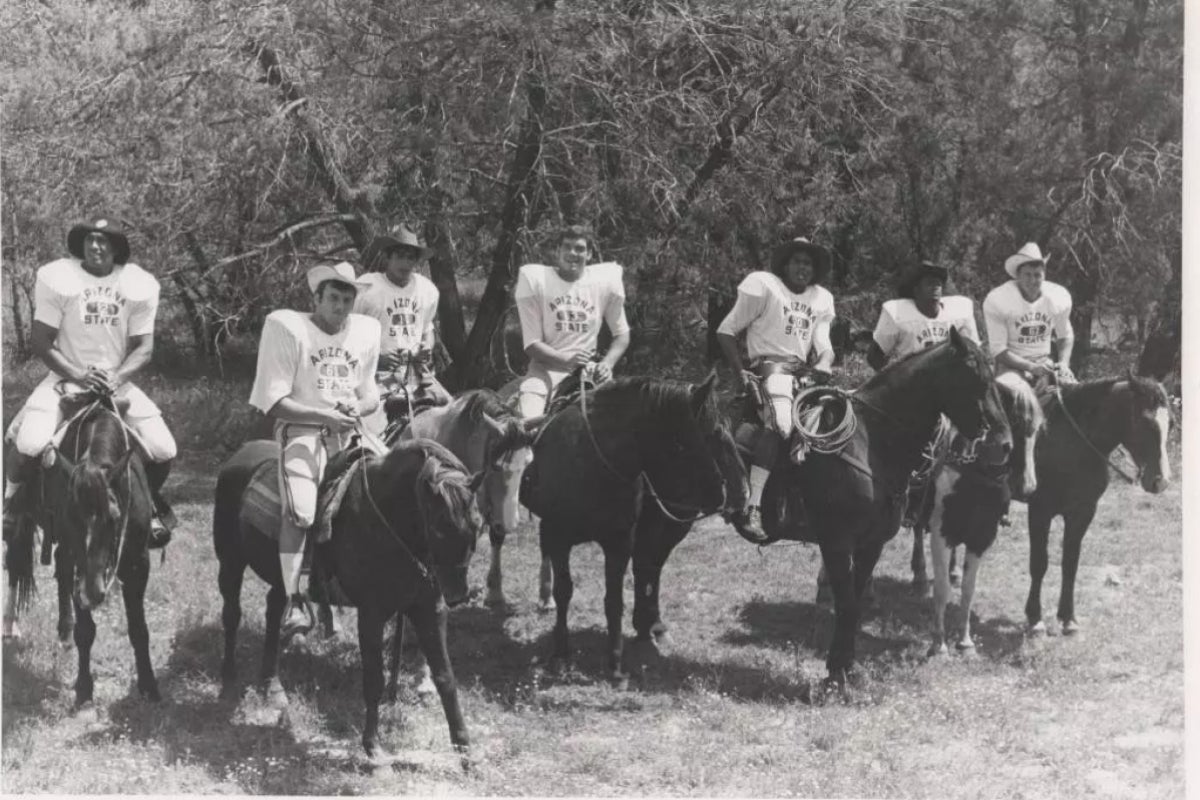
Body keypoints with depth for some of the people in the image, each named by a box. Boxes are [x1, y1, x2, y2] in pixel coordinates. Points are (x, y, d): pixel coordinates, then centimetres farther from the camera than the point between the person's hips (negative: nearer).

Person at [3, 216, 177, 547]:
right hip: (66, 380, -2)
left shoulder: (140, 285, -3)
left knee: (163, 450, -13)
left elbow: (143, 347, -1)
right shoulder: (56, 278, -8)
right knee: (29, 445, -26)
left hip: (119, 383, 2)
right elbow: (42, 343, -6)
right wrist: (79, 375, -21)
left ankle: (149, 501, 22)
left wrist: (117, 377, -20)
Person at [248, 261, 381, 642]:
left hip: (350, 431, 6)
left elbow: (371, 394, 21)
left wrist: (358, 407, -3)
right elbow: (274, 403, -7)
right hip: (300, 429, -6)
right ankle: (294, 603, -28)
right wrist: (325, 415, -16)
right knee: (299, 509, -27)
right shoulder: (286, 328, -3)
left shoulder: (366, 331, 13)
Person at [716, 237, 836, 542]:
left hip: (804, 372, 8)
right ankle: (751, 508, -43)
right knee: (780, 422, -33)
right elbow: (726, 332, 2)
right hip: (769, 366, -7)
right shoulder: (763, 286, 2)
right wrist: (740, 373, -9)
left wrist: (824, 363, -15)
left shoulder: (821, 299, 18)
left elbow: (823, 345, 10)